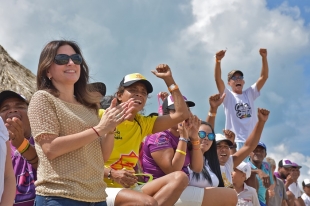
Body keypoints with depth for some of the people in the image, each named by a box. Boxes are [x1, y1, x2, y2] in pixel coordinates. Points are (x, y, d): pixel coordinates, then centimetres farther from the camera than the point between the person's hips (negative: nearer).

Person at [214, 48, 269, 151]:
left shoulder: (250, 94, 14)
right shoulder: (228, 96, 5)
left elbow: (264, 77, 6)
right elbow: (218, 79, -12)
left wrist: (264, 57, -8)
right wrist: (218, 60, -27)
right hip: (235, 141, -4)